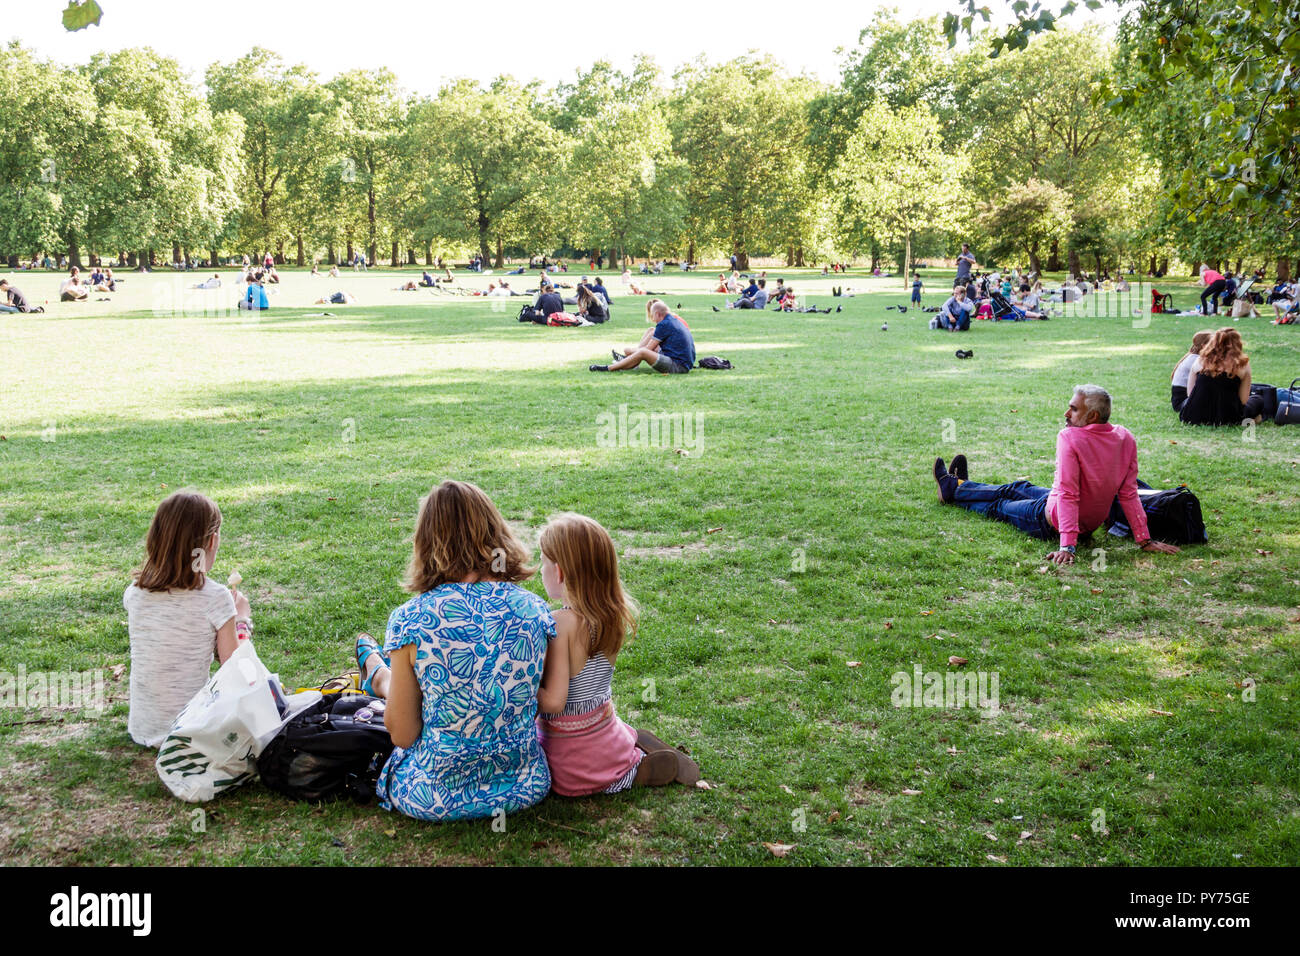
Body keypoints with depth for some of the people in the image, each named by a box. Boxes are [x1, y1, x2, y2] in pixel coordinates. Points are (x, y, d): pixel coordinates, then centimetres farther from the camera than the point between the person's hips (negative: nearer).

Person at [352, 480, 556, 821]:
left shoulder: (410, 619, -19)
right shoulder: (536, 610, -9)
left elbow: (402, 734, -11)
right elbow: (544, 701, 5)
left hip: (437, 798, -3)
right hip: (525, 789, 3)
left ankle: (378, 677, 60)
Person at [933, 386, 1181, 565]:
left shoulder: (1070, 438, -31)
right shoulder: (1125, 438, -12)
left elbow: (1067, 494, -35)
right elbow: (1129, 494, -11)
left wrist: (1067, 545, -36)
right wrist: (1144, 540, -5)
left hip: (1051, 523, -7)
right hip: (1093, 523, 7)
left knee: (1000, 505, 23)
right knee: (1017, 488, 28)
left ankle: (953, 489, 51)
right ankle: (957, 485, 52)